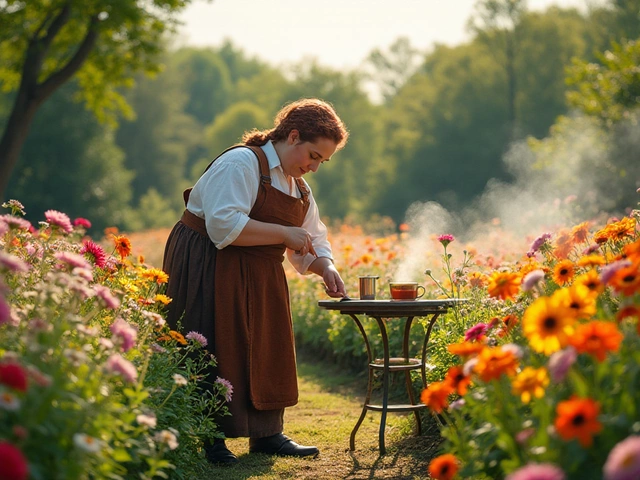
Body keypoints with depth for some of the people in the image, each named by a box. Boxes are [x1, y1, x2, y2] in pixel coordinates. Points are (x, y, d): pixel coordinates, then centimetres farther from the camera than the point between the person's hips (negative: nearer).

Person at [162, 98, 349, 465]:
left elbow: (312, 239, 15)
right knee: (217, 352, -9)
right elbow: (225, 226, -28)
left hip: (259, 278, 9)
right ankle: (208, 440, -4)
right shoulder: (241, 163, -17)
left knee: (267, 348, 8)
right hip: (209, 269, -9)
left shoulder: (299, 186, 12)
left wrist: (325, 268, -7)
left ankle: (267, 433, 17)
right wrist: (285, 234, -24)